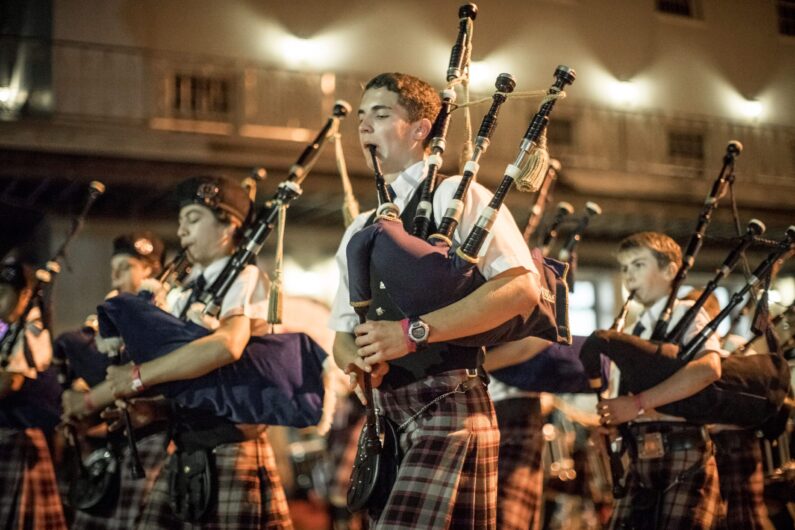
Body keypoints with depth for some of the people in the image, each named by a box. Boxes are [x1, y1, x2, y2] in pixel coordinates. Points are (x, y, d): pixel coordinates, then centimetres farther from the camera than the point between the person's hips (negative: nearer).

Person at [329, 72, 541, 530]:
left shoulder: (457, 196, -2)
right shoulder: (359, 233, 20)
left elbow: (522, 287, -15)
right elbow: (343, 332, 21)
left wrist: (412, 332, -19)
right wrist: (355, 357, -5)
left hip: (448, 405, -7)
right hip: (386, 411, 7)